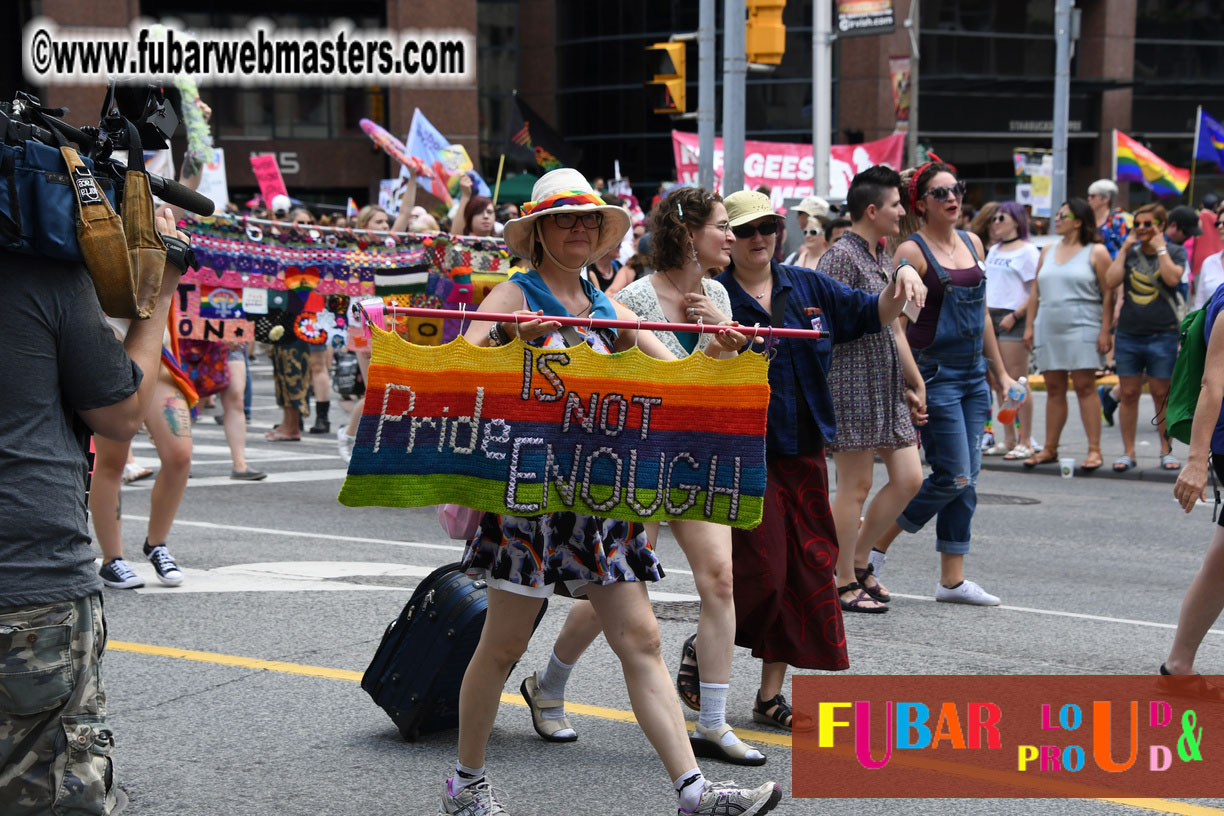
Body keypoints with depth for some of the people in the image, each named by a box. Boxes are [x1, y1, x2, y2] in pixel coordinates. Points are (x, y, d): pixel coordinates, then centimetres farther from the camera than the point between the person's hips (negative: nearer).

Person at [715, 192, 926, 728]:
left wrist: (902, 281, -7)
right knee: (756, 572, -10)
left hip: (802, 452, 6)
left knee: (804, 572, 6)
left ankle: (771, 696, 15)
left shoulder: (808, 288, 9)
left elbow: (872, 315, 13)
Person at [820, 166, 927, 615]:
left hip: (888, 384, 9)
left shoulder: (884, 257, 17)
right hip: (853, 381, -9)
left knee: (909, 477, 7)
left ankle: (859, 559, 22)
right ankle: (843, 583, 8)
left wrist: (915, 386, 19)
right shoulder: (841, 255, -11)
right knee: (856, 485, -3)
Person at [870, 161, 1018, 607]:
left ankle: (953, 579, 11)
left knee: (967, 478, 5)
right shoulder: (912, 251, -9)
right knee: (953, 477, -9)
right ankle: (875, 544, 7)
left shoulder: (972, 243, 12)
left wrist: (1001, 372, 19)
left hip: (974, 373, 7)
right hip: (934, 373, -7)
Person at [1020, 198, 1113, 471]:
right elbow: (1035, 292, 18)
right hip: (1048, 330, 5)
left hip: (1082, 329, -5)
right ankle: (1049, 449, 12)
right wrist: (1029, 325, 10)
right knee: (1054, 389, 7)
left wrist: (1105, 331, -12)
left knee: (1085, 387, -9)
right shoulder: (1048, 251, 17)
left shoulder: (1096, 252, 0)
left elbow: (1109, 293, -4)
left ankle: (1094, 450, -7)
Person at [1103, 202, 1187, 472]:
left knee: (1162, 394, 2)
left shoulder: (1175, 252, 3)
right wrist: (1125, 247, -3)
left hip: (1163, 335, -3)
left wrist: (1159, 247, -11)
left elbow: (1172, 278, -17)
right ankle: (1128, 452, 9)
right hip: (1128, 334, 3)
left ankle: (1166, 451, 14)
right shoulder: (1130, 253, 10)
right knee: (1128, 394, 2)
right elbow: (1111, 281, -5)